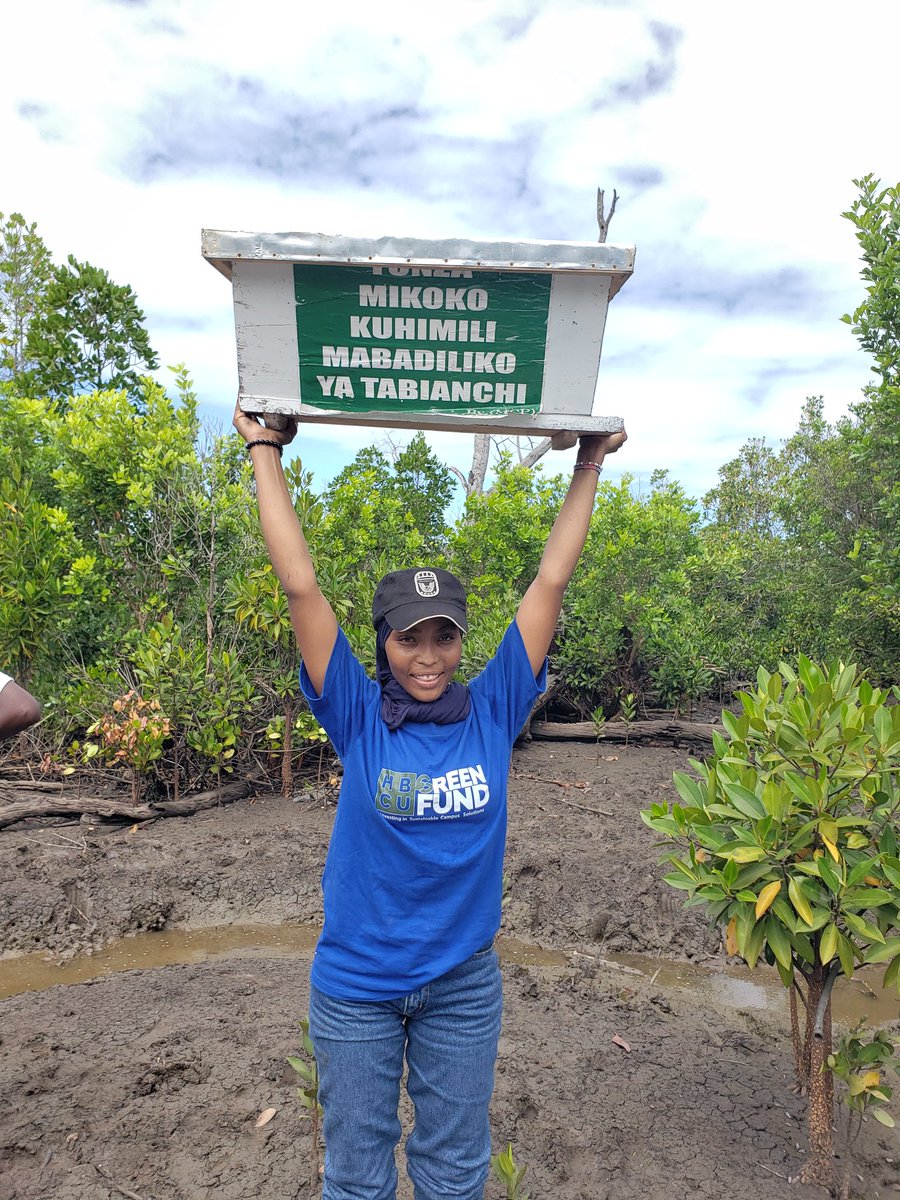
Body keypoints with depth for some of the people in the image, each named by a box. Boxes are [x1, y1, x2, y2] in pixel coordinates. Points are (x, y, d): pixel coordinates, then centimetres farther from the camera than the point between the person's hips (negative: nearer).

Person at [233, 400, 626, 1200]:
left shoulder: (492, 714, -10)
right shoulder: (358, 719, -14)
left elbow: (551, 581, -9)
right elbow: (300, 585, -17)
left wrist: (590, 465, -4)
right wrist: (266, 452, -13)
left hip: (464, 983, 2)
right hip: (355, 984, -1)